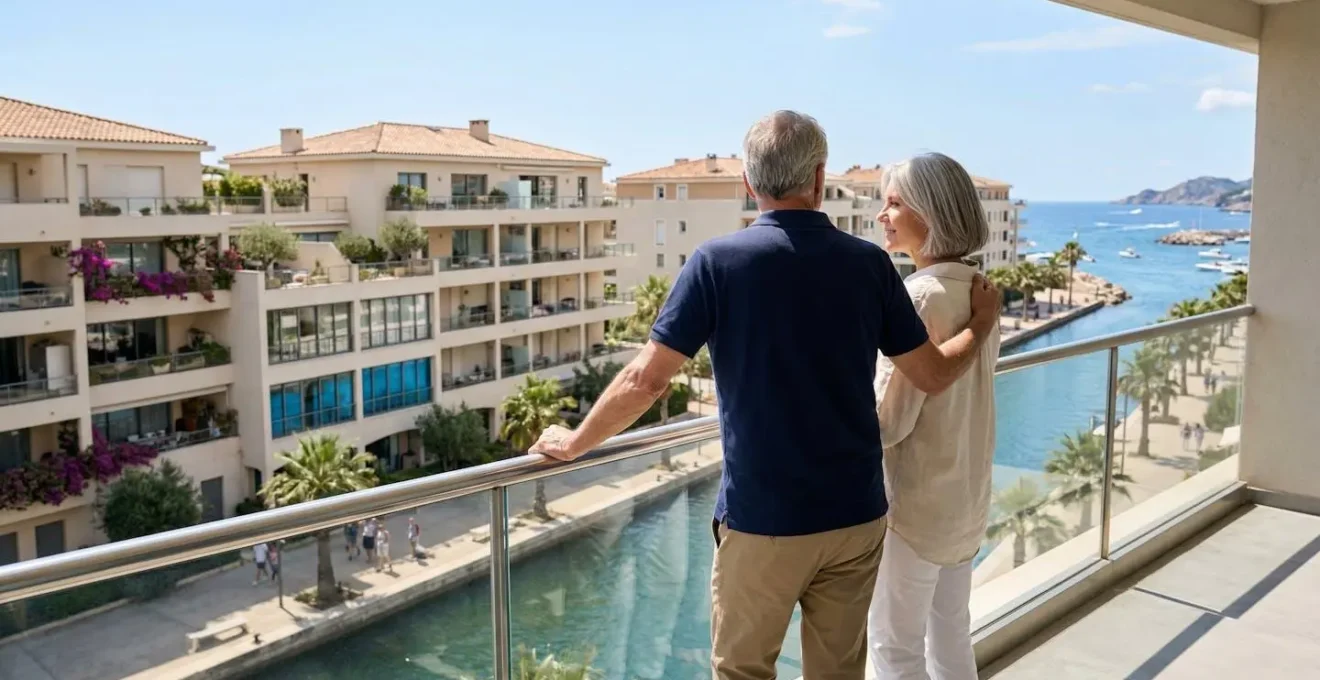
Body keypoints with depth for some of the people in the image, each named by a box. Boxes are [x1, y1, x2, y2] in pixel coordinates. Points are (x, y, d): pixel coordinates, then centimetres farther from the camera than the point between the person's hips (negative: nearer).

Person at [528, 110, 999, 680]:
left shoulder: (717, 261, -12)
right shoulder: (869, 262, -3)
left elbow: (645, 381, -13)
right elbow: (933, 375, 3)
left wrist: (574, 444, 2)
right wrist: (981, 327, 23)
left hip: (761, 519, -3)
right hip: (855, 515, 3)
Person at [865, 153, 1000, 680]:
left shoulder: (920, 296, -22)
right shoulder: (977, 290, 4)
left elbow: (889, 420, -20)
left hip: (916, 501, -8)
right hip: (965, 497, 9)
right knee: (951, 636, 21)